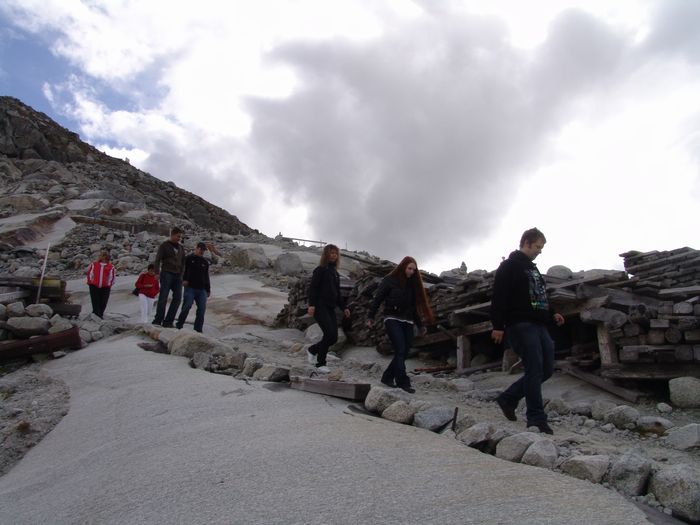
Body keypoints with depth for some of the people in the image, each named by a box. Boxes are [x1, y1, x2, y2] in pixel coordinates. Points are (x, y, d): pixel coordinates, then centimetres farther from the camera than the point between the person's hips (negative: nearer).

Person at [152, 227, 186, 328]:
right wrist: (157, 273, -14)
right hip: (167, 274, -5)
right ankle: (158, 320, -4)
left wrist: (182, 275, 10)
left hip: (177, 276, 5)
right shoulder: (164, 246, 3)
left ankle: (168, 321, -1)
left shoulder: (181, 248, 18)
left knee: (177, 298, -4)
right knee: (163, 297, -8)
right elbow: (157, 260, -2)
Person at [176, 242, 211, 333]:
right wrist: (184, 279, -20)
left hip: (201, 290, 5)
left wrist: (208, 289, 21)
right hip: (190, 288, -5)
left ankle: (198, 329, 3)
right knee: (187, 306, -16)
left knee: (202, 309, -4)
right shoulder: (189, 258, 4)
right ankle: (179, 325, -2)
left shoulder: (205, 262, 19)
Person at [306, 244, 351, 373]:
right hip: (320, 307, -7)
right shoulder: (320, 270, -2)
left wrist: (343, 307, 17)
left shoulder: (335, 273, 20)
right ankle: (320, 363, -2)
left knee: (334, 337, 0)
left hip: (330, 308, 7)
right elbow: (312, 287, -10)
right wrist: (311, 304, -20)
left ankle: (312, 350, 25)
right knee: (329, 333, -18)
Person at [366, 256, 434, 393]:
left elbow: (416, 305, 19)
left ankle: (387, 377, 17)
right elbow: (378, 299, -1)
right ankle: (403, 382, -16)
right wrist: (370, 316, -7)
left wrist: (420, 325, 18)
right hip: (392, 320, -5)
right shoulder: (390, 280, 0)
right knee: (400, 350, -17)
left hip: (407, 322, 6)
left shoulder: (413, 284, 14)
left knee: (403, 353, 2)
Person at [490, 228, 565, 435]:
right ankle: (537, 419, -4)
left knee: (546, 369, 7)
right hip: (521, 325, -9)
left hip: (539, 325, 9)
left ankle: (508, 398, 18)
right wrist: (498, 326, -19)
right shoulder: (509, 266, -4)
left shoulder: (533, 268, 24)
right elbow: (499, 297, -13)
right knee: (534, 369, -11)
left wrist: (551, 314, 15)